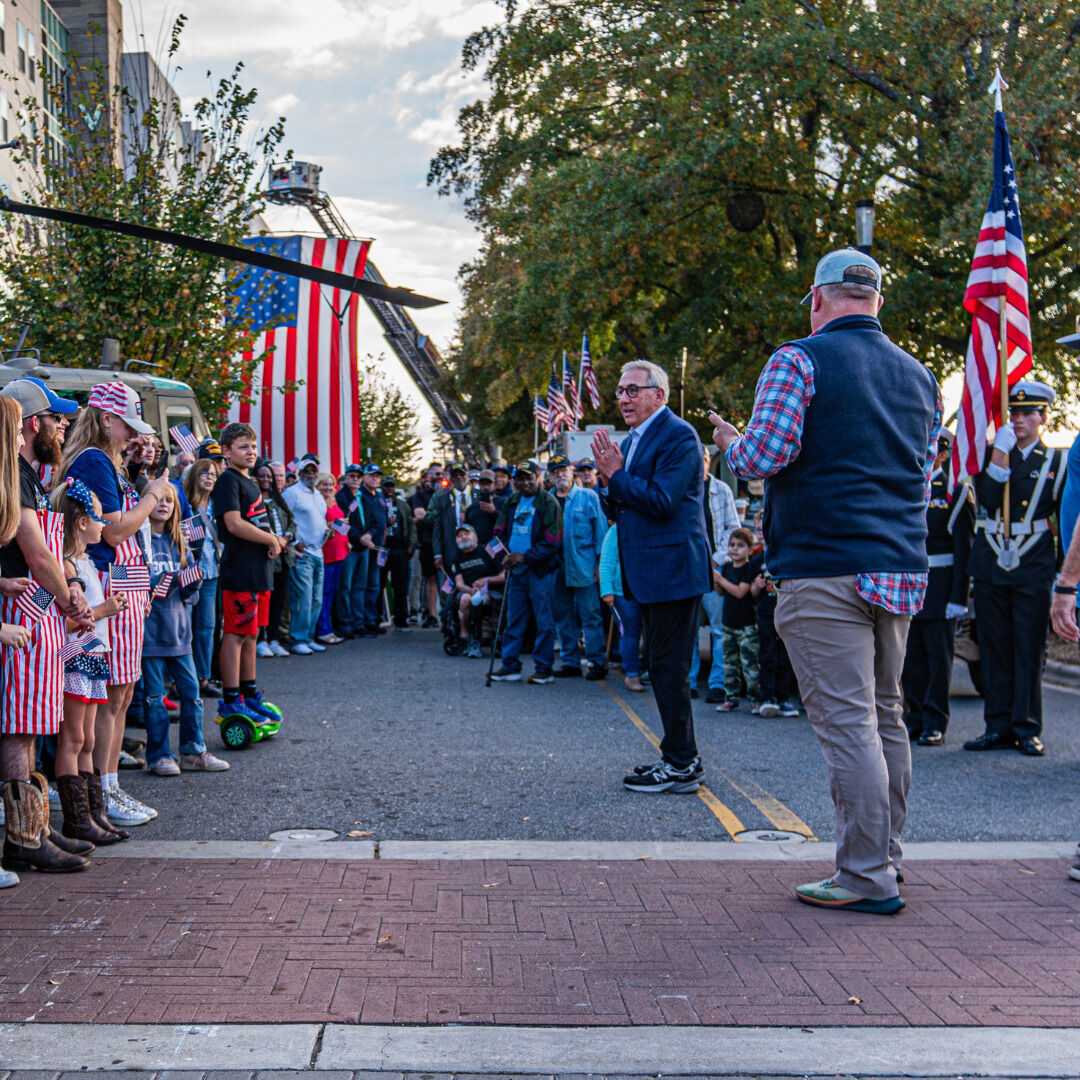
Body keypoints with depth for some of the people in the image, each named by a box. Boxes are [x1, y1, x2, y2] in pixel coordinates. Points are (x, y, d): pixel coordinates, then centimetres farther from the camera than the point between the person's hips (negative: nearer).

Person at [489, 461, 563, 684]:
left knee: (544, 620, -2)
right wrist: (505, 554, -1)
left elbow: (552, 541, -12)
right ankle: (510, 667, 16)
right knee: (514, 619, 10)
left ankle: (544, 669, 4)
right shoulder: (512, 502, 12)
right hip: (516, 569, 7)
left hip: (540, 569, -6)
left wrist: (526, 556, -17)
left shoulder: (548, 503, -8)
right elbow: (500, 531, 17)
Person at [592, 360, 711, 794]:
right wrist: (610, 483, 0)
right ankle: (678, 758, 23)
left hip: (672, 570, -10)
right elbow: (619, 510, 19)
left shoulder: (678, 436, -12)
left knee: (669, 667, -7)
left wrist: (616, 474, -16)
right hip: (648, 573, 10)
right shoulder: (631, 441, 18)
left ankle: (681, 766, 0)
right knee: (660, 665, 14)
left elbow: (661, 500, -22)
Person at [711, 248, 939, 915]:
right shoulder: (919, 375, 15)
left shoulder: (800, 360, -6)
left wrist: (732, 445, 7)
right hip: (901, 568, 7)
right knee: (885, 714, 15)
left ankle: (868, 879, -3)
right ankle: (887, 856, 25)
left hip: (825, 568, -7)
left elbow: (763, 458, -15)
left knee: (847, 721, -5)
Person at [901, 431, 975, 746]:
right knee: (911, 655, 8)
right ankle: (915, 718, 17)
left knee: (938, 656, 0)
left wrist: (958, 597, -13)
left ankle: (935, 723, 5)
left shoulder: (956, 491, -3)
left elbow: (963, 546, -7)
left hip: (939, 585, -5)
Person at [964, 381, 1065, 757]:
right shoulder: (991, 454, 10)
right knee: (994, 648, 5)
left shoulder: (1057, 462, 7)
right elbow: (987, 499, -8)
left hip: (1034, 568, -2)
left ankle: (1027, 729, 6)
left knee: (1030, 650, -1)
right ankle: (998, 726, 13)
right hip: (991, 564, 2)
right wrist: (1001, 453, -14)